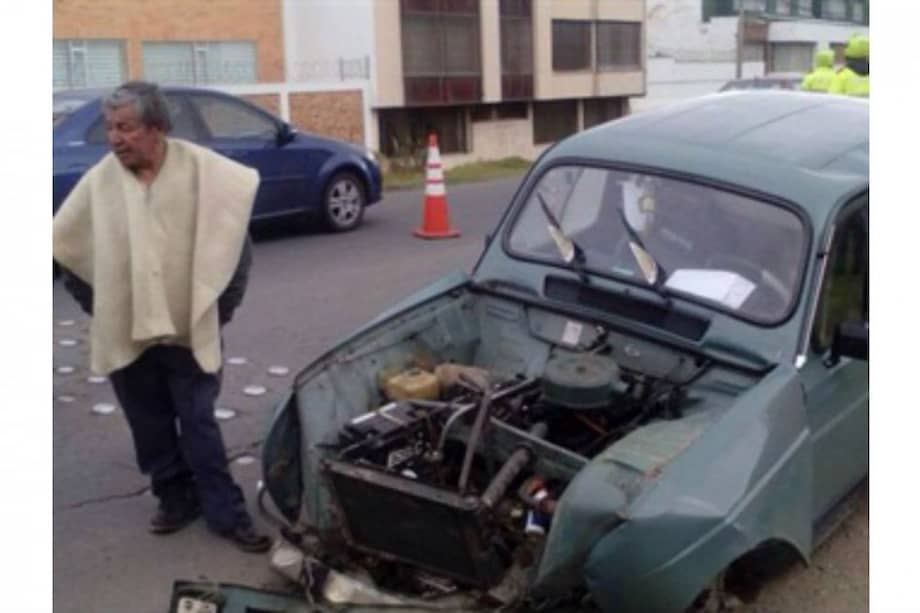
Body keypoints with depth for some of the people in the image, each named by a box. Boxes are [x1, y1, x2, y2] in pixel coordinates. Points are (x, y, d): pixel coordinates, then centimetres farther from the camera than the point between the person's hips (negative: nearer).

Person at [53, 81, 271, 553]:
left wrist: (224, 300, -3)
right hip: (125, 330, 3)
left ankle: (227, 514, 12)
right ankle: (176, 499, 30)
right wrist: (94, 303, 8)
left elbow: (233, 236, -2)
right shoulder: (99, 181, -2)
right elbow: (66, 247, 10)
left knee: (199, 425, 2)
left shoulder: (202, 169, -8)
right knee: (151, 427, 13)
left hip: (190, 326, -3)